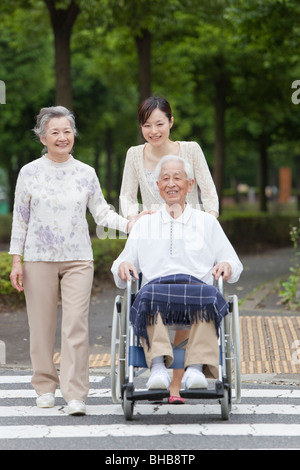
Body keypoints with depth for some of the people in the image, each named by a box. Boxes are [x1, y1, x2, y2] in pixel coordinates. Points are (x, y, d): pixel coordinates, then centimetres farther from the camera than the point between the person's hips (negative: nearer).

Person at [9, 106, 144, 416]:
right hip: (39, 259, 0)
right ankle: (45, 386, 21)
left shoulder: (86, 173, 7)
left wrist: (130, 224, -6)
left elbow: (101, 213, 10)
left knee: (76, 325, -9)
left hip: (78, 259, 0)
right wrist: (16, 261, 2)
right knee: (42, 325, 4)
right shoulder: (29, 173, 3)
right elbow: (20, 219, 6)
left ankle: (75, 394, -8)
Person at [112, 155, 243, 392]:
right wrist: (123, 266, -1)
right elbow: (121, 278, 24)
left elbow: (234, 265, 23)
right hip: (157, 285, 1)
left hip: (197, 286, 0)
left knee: (207, 294, -38)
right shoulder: (144, 225, 29)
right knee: (149, 294, -37)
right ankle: (158, 366, -48)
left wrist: (226, 266, -2)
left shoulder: (207, 222, 26)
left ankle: (197, 367, -45)